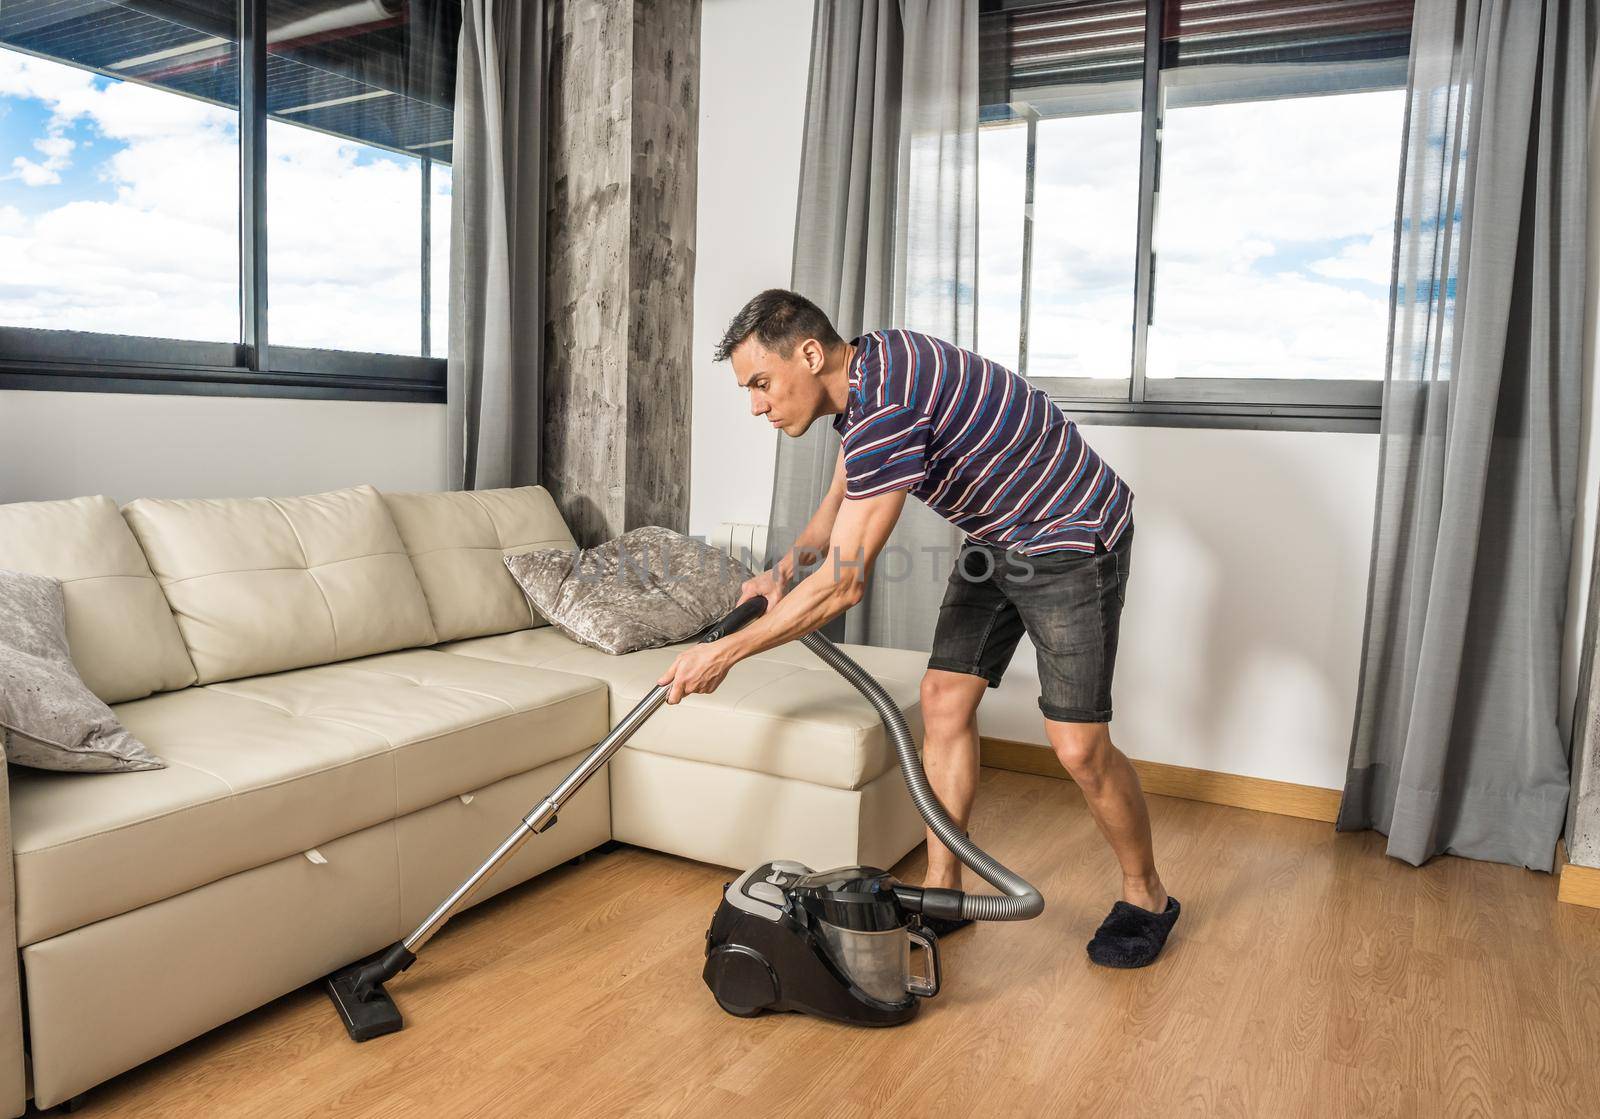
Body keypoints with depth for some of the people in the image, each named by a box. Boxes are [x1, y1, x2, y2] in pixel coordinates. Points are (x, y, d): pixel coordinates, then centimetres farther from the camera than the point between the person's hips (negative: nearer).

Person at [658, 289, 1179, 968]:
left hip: (1069, 539, -9)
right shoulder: (862, 373, -1)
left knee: (1078, 745, -9)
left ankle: (1145, 896, 16)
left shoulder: (886, 406, -32)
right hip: (994, 539, 9)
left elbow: (843, 585, -30)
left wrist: (724, 654, -21)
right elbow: (841, 498, 16)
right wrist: (785, 568, -2)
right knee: (944, 701, 4)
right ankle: (942, 890, 14)